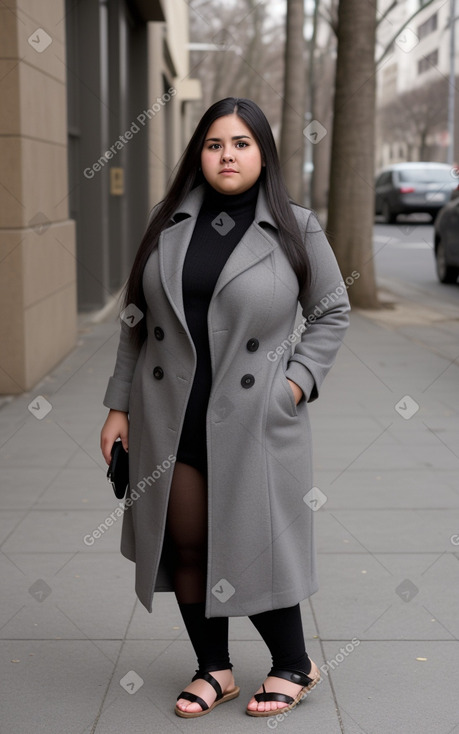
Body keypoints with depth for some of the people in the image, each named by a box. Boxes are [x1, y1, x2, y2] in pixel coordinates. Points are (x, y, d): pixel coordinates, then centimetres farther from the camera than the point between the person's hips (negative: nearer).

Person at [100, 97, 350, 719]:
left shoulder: (297, 229, 0)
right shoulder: (168, 224, 6)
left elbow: (332, 312, 8)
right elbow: (136, 320, 10)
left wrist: (299, 379, -5)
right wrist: (119, 406, 8)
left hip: (255, 420, -3)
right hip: (170, 418, 3)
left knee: (251, 546, 1)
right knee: (187, 546, 8)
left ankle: (294, 667, 25)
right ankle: (214, 669, 28)